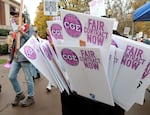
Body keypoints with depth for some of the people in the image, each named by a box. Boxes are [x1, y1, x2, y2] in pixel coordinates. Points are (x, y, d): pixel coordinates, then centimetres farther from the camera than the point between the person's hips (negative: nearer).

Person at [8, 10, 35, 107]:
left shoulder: (29, 28, -4)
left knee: (28, 78, 1)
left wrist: (22, 33, -23)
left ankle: (30, 97, 17)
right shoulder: (16, 30, 17)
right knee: (11, 77, 7)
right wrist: (13, 54, 18)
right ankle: (19, 94, 25)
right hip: (16, 57, 8)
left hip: (25, 57, -7)